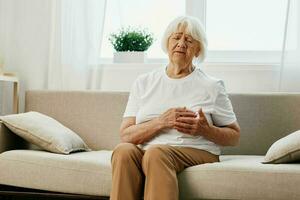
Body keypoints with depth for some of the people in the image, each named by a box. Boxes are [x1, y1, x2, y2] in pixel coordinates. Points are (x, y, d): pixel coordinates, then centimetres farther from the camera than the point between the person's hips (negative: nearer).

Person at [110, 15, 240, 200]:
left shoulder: (211, 86, 11)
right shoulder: (144, 83, 16)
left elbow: (234, 136, 14)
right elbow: (126, 135, 6)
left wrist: (205, 130, -7)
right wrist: (161, 122, -10)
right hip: (146, 152, 2)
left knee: (155, 153, -37)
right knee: (123, 150, -34)